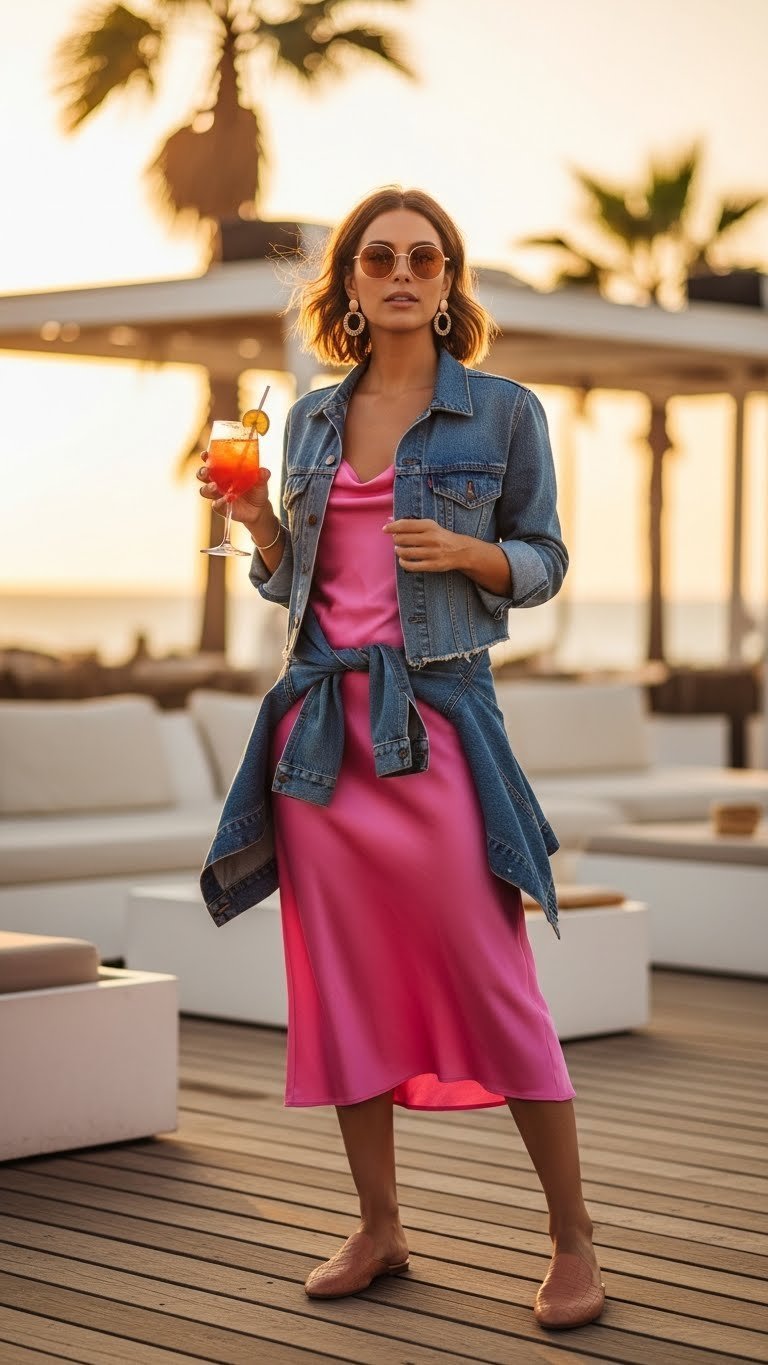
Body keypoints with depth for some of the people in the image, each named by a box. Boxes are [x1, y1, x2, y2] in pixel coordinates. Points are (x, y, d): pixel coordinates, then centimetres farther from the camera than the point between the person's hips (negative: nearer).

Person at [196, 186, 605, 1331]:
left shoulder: (504, 413, 2)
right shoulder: (312, 420, 13)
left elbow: (544, 564, 4)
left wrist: (463, 551, -14)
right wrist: (256, 520, -1)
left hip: (436, 711, -4)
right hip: (321, 714, 5)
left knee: (491, 976, -7)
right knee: (342, 977, 6)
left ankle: (573, 1239, 3)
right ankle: (378, 1228, 17)